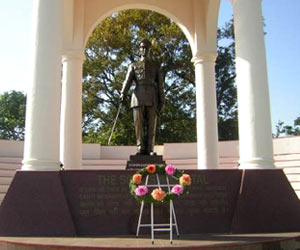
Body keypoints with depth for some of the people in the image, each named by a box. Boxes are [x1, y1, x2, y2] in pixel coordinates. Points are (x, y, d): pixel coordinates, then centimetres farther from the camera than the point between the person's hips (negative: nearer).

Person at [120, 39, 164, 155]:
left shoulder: (156, 65, 21)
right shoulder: (133, 66, 21)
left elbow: (160, 84, 14)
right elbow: (128, 80, 6)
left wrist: (162, 100, 3)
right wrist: (123, 93, -12)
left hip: (152, 97, 0)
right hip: (138, 96, 0)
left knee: (151, 123, -6)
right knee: (139, 123, -7)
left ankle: (150, 149, -7)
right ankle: (141, 148, -7)